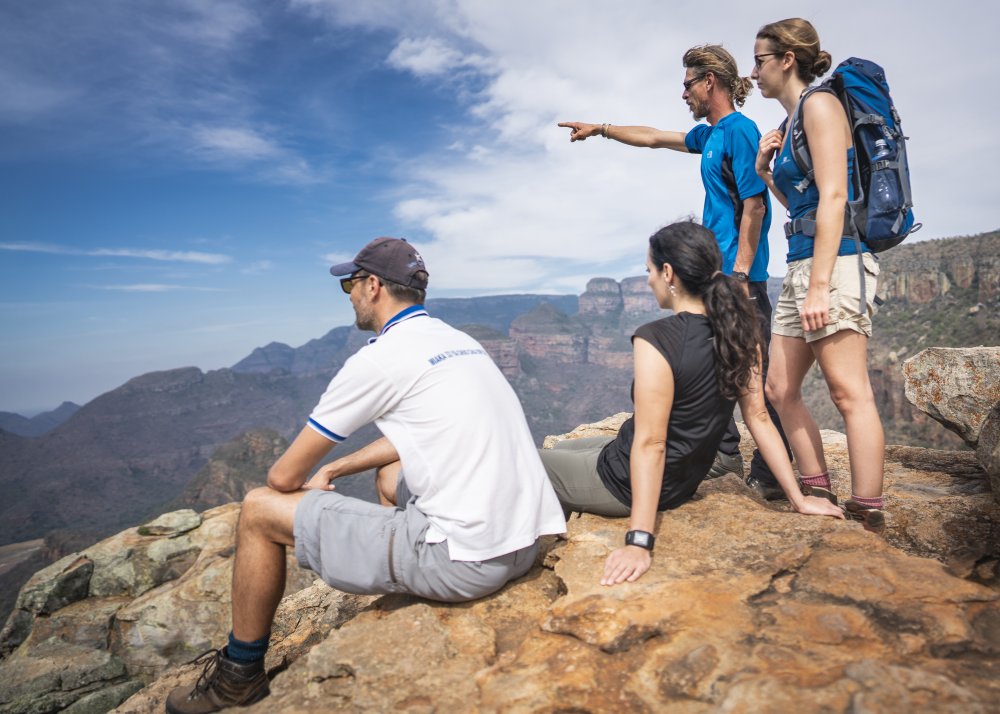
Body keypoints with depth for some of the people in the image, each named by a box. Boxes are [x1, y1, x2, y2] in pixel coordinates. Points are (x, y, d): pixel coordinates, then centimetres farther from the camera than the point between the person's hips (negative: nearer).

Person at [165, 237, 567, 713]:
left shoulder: (379, 358, -11)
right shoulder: (462, 342, 13)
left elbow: (284, 476, -2)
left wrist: (306, 482, 21)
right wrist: (331, 471, 28)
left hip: (463, 563, -9)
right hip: (524, 544, 9)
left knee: (259, 510, 2)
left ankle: (239, 674, 25)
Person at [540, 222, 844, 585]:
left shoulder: (655, 339, -27)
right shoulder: (738, 331, -5)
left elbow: (650, 445, -28)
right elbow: (759, 418, -4)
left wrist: (639, 542, -24)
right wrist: (799, 499, 5)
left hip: (623, 483, -8)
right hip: (679, 483, 8)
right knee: (556, 449, 27)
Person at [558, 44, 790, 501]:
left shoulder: (738, 130, -8)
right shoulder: (711, 134, 19)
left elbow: (754, 205, -15)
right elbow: (655, 138, 32)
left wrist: (740, 274, -19)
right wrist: (601, 128, 37)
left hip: (739, 275, -10)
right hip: (715, 274, 10)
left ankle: (770, 476, 1)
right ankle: (727, 451, 25)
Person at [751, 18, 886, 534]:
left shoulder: (819, 104, -4)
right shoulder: (791, 124, 22)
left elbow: (833, 198, -15)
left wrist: (819, 285, -21)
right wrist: (765, 173, 12)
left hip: (835, 263, -10)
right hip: (801, 266, 10)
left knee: (849, 394, -7)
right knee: (780, 388, 9)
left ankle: (868, 521, 0)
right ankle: (820, 500, 18)